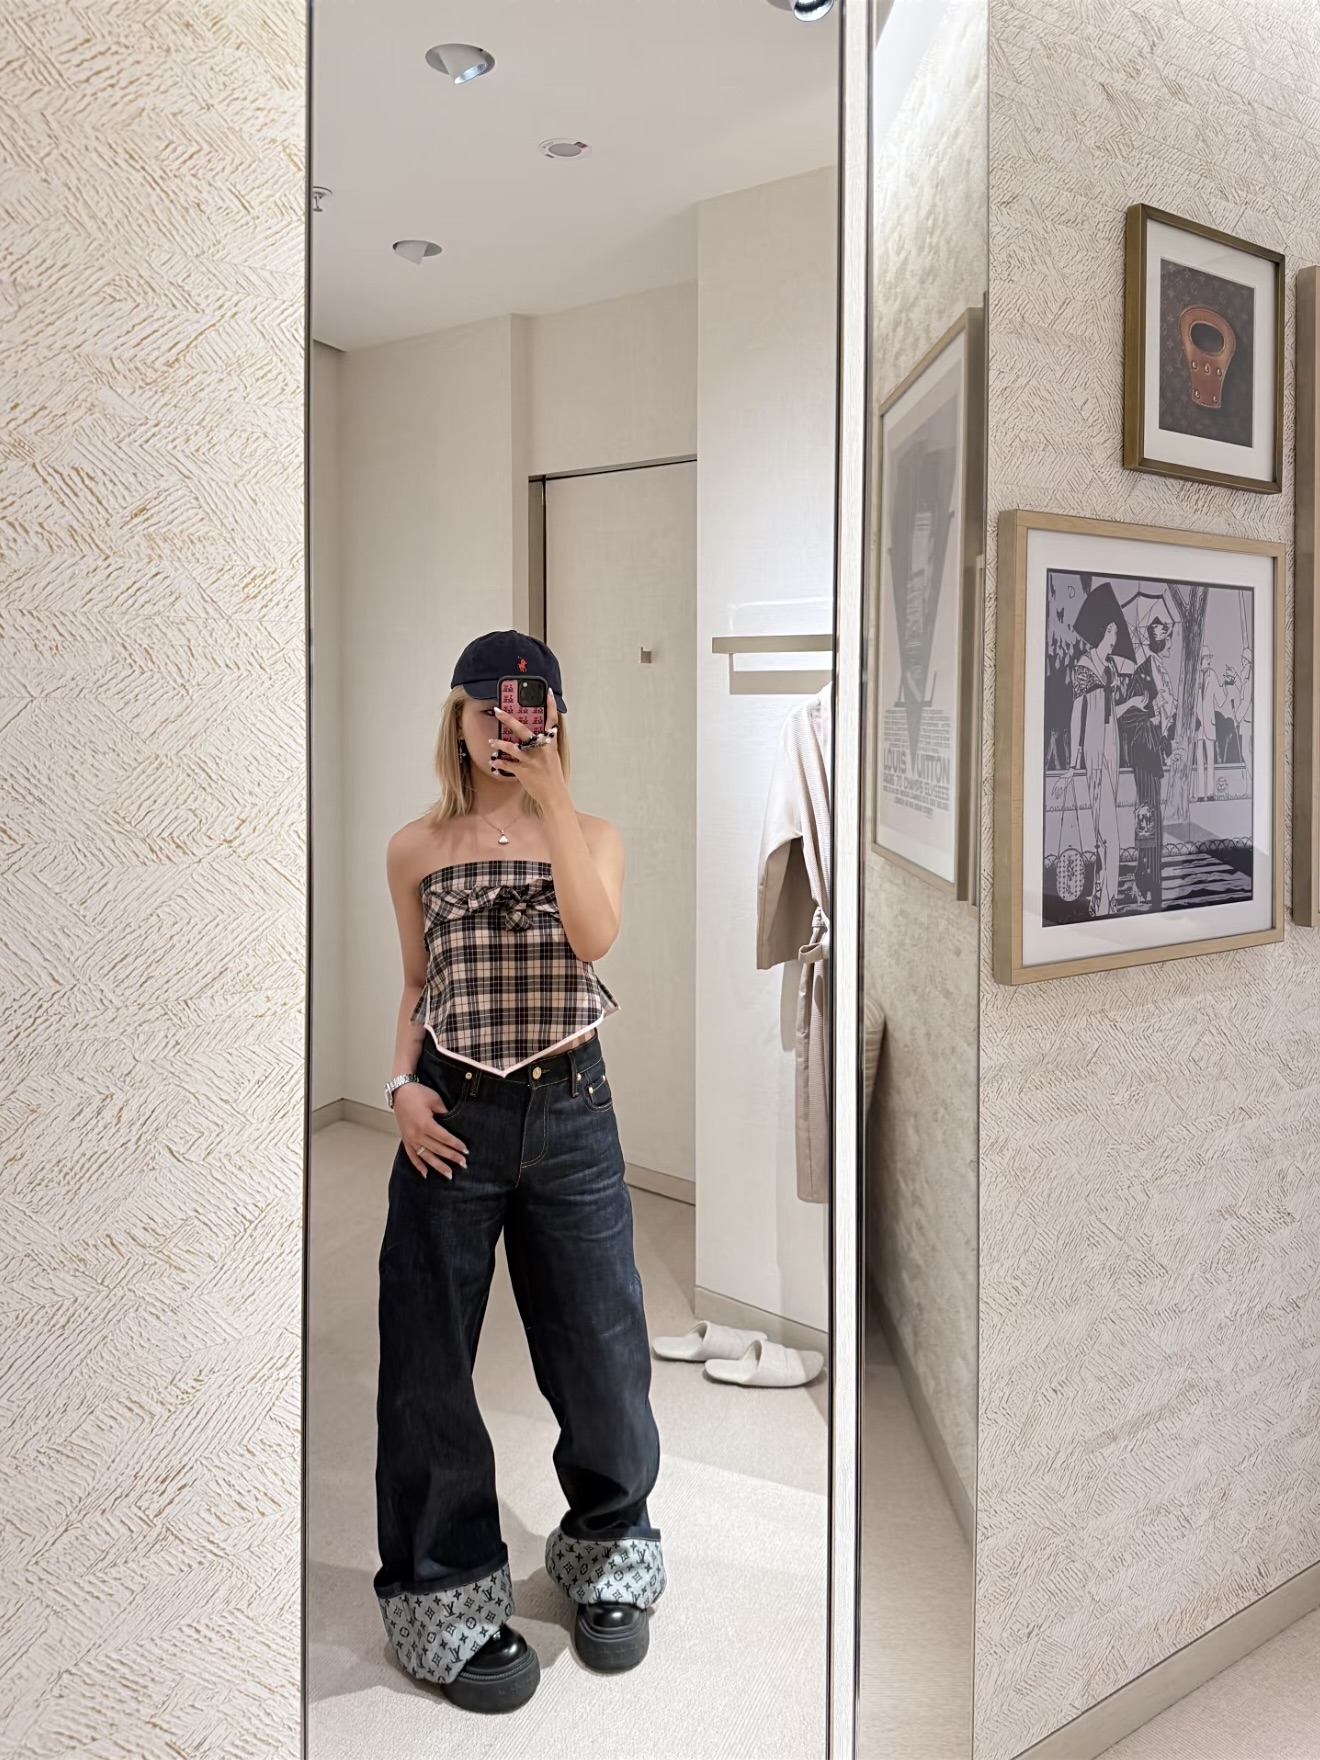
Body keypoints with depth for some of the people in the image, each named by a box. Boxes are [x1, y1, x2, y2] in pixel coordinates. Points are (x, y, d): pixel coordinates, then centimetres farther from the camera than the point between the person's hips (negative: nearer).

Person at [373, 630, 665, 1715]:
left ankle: (607, 1555, 35)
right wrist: (403, 1086, -2)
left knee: (603, 1352, 8)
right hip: (452, 1120, 1)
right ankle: (452, 1594, 27)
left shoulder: (592, 835, 5)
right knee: (431, 1362, 6)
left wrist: (551, 797, -17)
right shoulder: (417, 849, 6)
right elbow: (418, 988, 14)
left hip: (570, 1115, 0)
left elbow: (595, 937, -16)